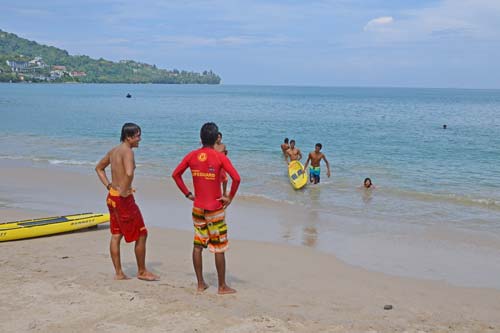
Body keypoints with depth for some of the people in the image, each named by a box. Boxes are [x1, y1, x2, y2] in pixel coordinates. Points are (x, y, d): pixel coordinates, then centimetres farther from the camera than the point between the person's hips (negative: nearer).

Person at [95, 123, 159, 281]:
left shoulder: (114, 151, 11)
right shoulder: (127, 151, -17)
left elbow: (99, 168, 25)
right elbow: (129, 173, -35)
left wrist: (109, 185, 17)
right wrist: (124, 191, -22)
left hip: (112, 196, 9)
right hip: (123, 198, -9)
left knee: (116, 235, 12)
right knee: (141, 234, 3)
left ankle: (118, 273, 19)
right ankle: (142, 271, 13)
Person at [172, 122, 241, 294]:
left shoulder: (192, 156, 0)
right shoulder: (220, 157, -12)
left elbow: (175, 174, 6)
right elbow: (236, 178, -21)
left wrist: (188, 194, 10)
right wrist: (230, 197, -9)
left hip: (197, 208, 4)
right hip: (215, 209, -4)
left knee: (198, 246, 12)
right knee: (219, 248, 5)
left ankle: (200, 283, 19)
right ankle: (222, 286, 11)